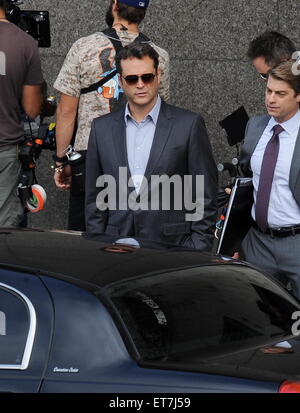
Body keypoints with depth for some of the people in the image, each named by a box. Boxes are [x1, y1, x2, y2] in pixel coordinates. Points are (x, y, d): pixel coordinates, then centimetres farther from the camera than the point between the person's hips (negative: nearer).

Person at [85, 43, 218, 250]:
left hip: (172, 249, -2)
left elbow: (205, 197, 0)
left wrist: (197, 255, -6)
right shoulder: (102, 128, 10)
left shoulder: (189, 124, 0)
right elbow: (95, 199, 13)